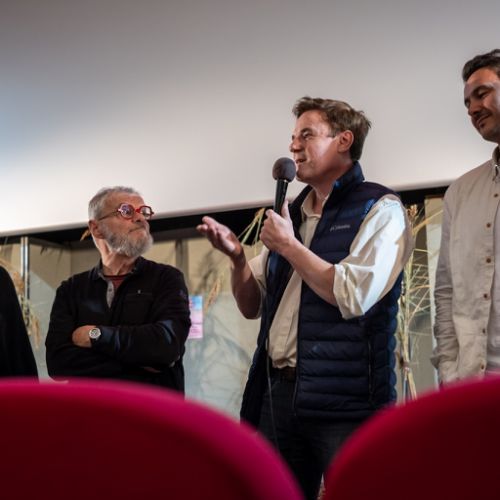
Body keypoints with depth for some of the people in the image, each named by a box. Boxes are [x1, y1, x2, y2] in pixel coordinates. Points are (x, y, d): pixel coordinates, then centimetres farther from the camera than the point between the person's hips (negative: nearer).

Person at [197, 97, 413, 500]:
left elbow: (352, 297, -18)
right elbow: (252, 306, 19)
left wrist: (288, 246, -9)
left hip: (344, 399, -6)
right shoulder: (291, 214, 16)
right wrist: (236, 256, 1)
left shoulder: (379, 209, -4)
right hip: (277, 392, 7)